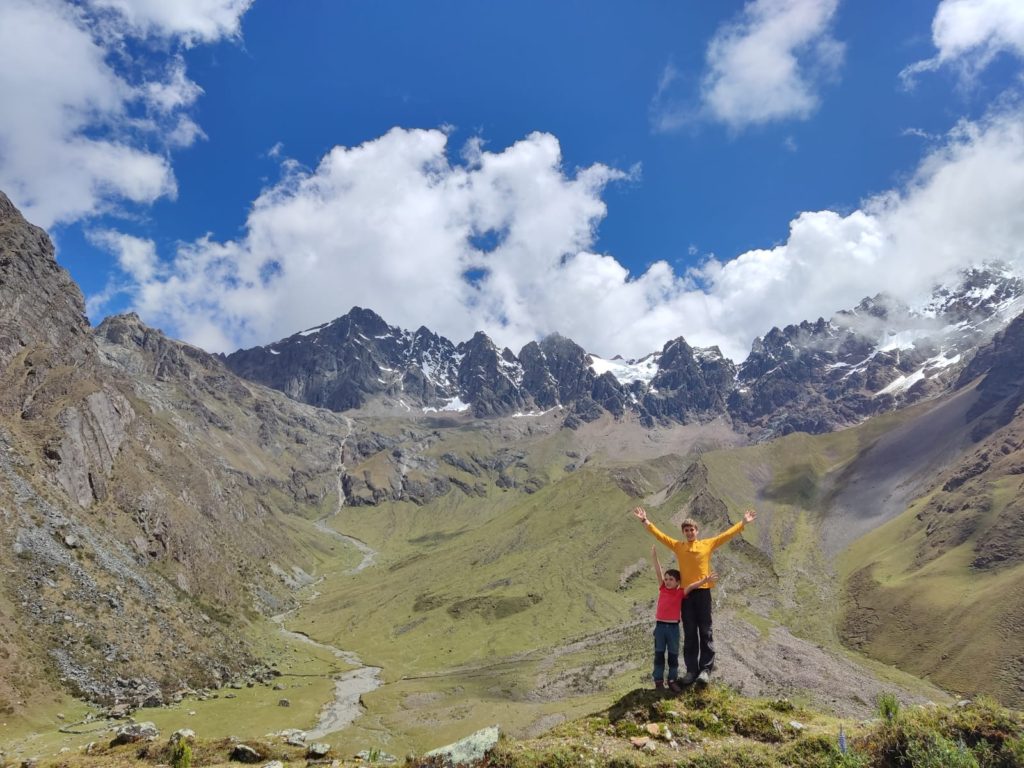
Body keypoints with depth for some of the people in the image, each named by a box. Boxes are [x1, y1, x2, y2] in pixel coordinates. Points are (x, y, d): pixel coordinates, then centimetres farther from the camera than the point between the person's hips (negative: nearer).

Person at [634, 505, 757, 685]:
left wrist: (743, 523, 1)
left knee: (706, 631, 1)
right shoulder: (678, 546, 9)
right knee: (689, 633, 6)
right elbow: (659, 535, 6)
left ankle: (706, 669, 3)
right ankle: (692, 670, 11)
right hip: (686, 593, 1)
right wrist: (645, 521, 1)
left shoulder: (708, 544, 7)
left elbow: (727, 535, 6)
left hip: (703, 591, -1)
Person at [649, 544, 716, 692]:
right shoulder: (662, 589, 2)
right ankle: (658, 681, 13)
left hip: (673, 627, -1)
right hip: (660, 625, 1)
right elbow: (658, 572, -3)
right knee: (659, 654, 6)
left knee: (673, 655, 7)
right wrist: (654, 556, -8)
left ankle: (672, 680, 18)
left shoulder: (680, 593, -1)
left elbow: (691, 586, -13)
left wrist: (705, 580, -26)